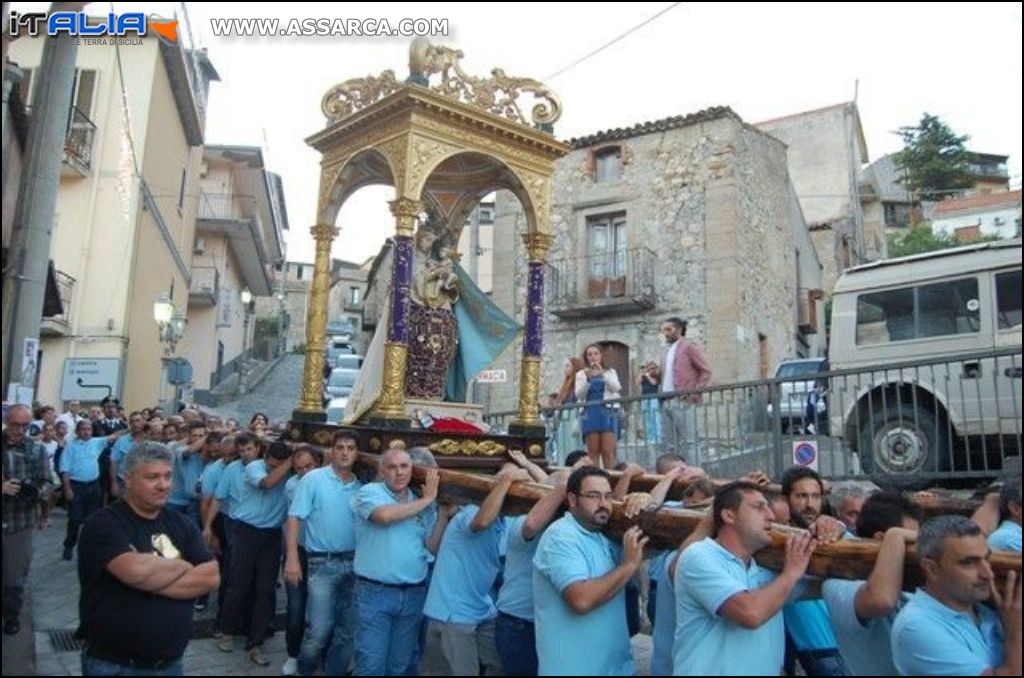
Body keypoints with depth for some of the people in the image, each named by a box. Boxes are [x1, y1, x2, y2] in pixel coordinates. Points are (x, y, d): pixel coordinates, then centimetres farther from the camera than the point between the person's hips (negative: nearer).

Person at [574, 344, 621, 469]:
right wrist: (588, 379, -13)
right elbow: (579, 395, 0)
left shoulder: (610, 372, 14)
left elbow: (616, 388, -4)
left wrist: (602, 374, -15)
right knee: (593, 451, -3)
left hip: (608, 412, 0)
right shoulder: (581, 374, 12)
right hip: (590, 413, 0)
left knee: (608, 451, -8)